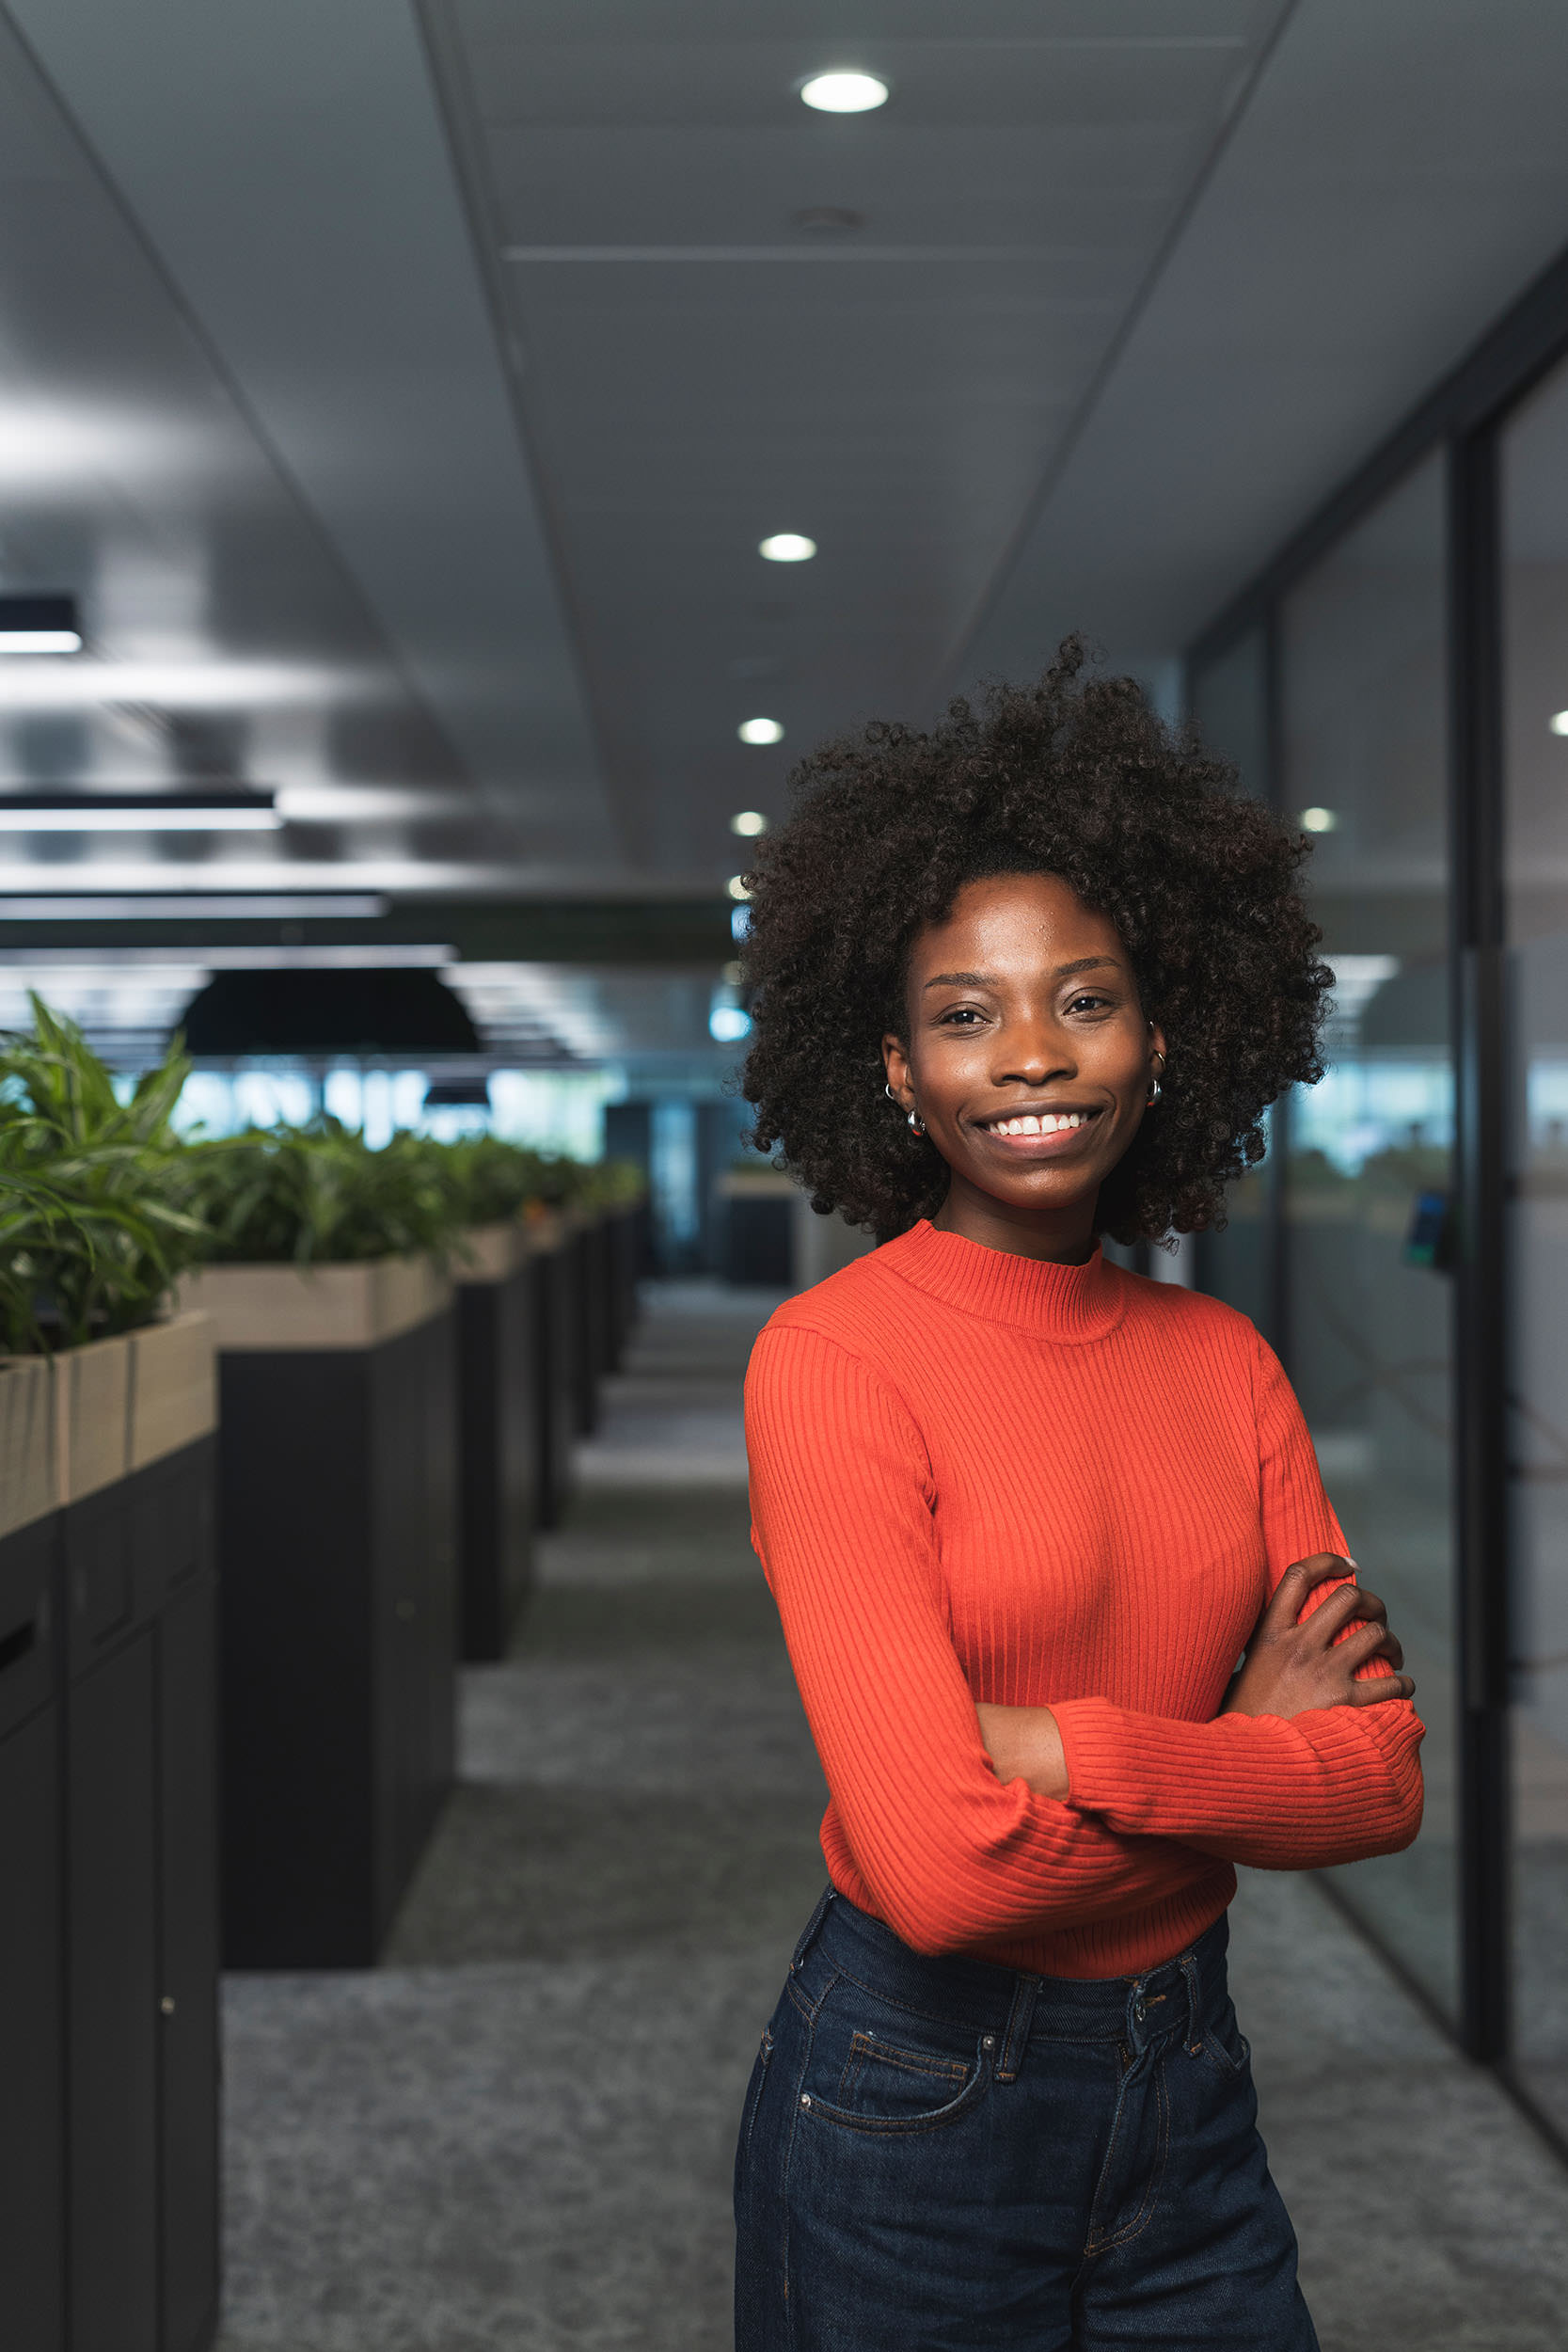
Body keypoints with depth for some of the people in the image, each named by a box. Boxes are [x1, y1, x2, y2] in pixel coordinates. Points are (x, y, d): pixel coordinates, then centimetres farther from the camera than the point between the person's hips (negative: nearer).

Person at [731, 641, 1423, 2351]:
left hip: (1187, 2093, 5)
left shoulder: (1223, 1359, 1)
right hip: (914, 2100, -4)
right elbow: (941, 1868, -24)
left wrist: (1057, 1745, -19)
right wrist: (1242, 1756, -10)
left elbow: (1384, 1780, -6)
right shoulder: (833, 1361, -17)